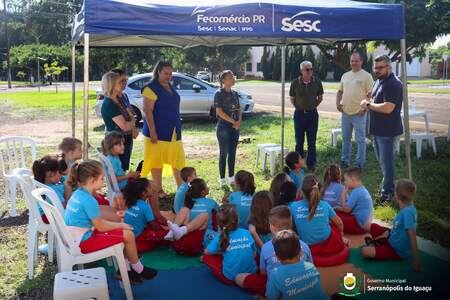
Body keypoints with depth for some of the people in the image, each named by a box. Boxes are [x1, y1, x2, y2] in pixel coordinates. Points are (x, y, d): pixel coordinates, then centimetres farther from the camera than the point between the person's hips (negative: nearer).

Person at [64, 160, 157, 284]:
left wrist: (118, 224, 9)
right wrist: (121, 225, -2)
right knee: (128, 234, -6)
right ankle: (138, 269, 16)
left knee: (121, 231, 18)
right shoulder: (88, 200, -24)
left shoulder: (77, 194, 6)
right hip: (84, 242, -10)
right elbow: (101, 227, -17)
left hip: (76, 238, 10)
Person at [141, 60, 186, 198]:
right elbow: (147, 110, -16)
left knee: (178, 160, 8)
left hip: (174, 132, 8)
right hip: (158, 132, -8)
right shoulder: (151, 88, -11)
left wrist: (178, 128, 18)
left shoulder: (170, 87, 14)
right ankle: (159, 190, 12)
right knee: (157, 161, 3)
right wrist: (152, 132, -21)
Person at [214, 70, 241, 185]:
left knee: (232, 153, 11)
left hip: (235, 127, 6)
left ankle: (231, 177, 21)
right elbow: (219, 111, -15)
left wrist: (238, 121, -5)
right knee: (224, 153, 0)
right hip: (223, 127, -6)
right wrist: (233, 121, -15)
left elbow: (238, 109, 14)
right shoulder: (219, 93, -8)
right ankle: (222, 178, 9)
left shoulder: (234, 93, 12)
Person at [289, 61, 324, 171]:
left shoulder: (317, 82, -2)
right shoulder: (295, 83, -4)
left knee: (312, 140, 5)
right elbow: (292, 99, 7)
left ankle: (311, 163, 15)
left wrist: (313, 105, 1)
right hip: (299, 113, 0)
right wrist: (298, 107, -2)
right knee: (299, 140, 8)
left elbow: (320, 97, 10)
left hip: (312, 113, 0)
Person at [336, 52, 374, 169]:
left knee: (360, 139, 2)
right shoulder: (345, 75, 12)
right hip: (345, 112, 6)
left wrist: (364, 108, -17)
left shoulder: (366, 76, -6)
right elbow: (340, 91, 20)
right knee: (345, 138, 14)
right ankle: (345, 161, 25)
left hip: (359, 113, -6)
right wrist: (338, 103, 4)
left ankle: (359, 164, 9)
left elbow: (370, 94, -9)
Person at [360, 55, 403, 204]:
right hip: (378, 129, 10)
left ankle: (387, 192, 9)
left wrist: (368, 104, -17)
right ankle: (387, 186, 32)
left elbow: (387, 108, -28)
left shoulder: (393, 84, -19)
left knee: (387, 162, -1)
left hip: (388, 131, -10)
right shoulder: (379, 81, 12)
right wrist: (368, 104, 3)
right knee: (383, 161, 19)